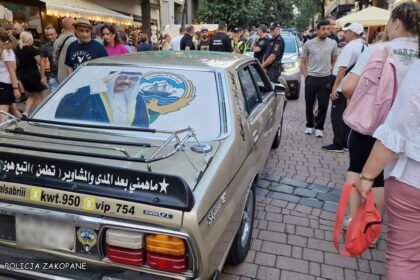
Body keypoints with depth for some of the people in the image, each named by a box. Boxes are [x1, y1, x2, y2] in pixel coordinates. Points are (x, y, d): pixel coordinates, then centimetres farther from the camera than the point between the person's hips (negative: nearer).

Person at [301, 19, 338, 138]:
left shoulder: (333, 43, 1)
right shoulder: (309, 44, -1)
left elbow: (334, 61, 11)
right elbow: (303, 62, 7)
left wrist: (332, 75, 2)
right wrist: (306, 76, -1)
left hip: (326, 79, 0)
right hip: (311, 78, 0)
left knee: (323, 105, 2)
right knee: (309, 104, 8)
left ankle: (319, 127, 17)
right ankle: (309, 125, 26)